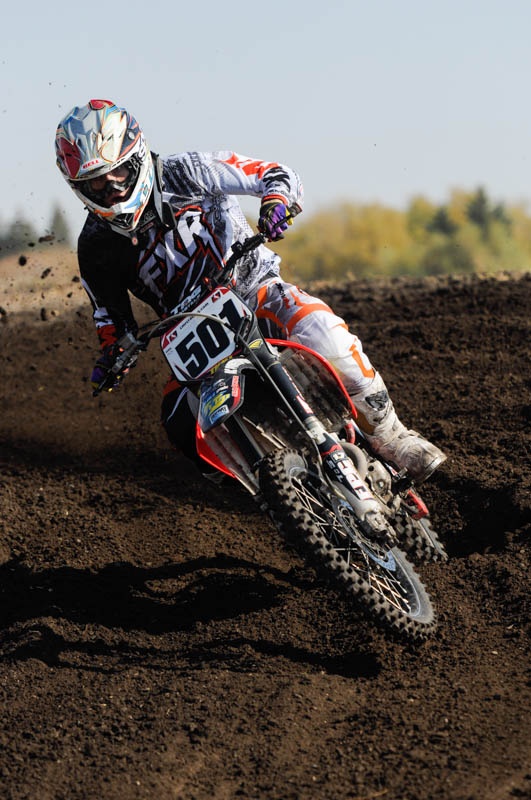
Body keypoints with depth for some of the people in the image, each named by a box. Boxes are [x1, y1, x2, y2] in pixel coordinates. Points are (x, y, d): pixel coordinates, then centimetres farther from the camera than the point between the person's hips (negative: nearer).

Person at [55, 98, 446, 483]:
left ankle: (389, 436, -19)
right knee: (182, 424, -22)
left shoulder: (184, 173, -12)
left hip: (255, 289, -3)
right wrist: (110, 355, -7)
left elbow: (279, 173, -9)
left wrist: (276, 201, -31)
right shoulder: (96, 247, -3)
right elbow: (110, 309, 12)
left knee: (319, 327, -34)